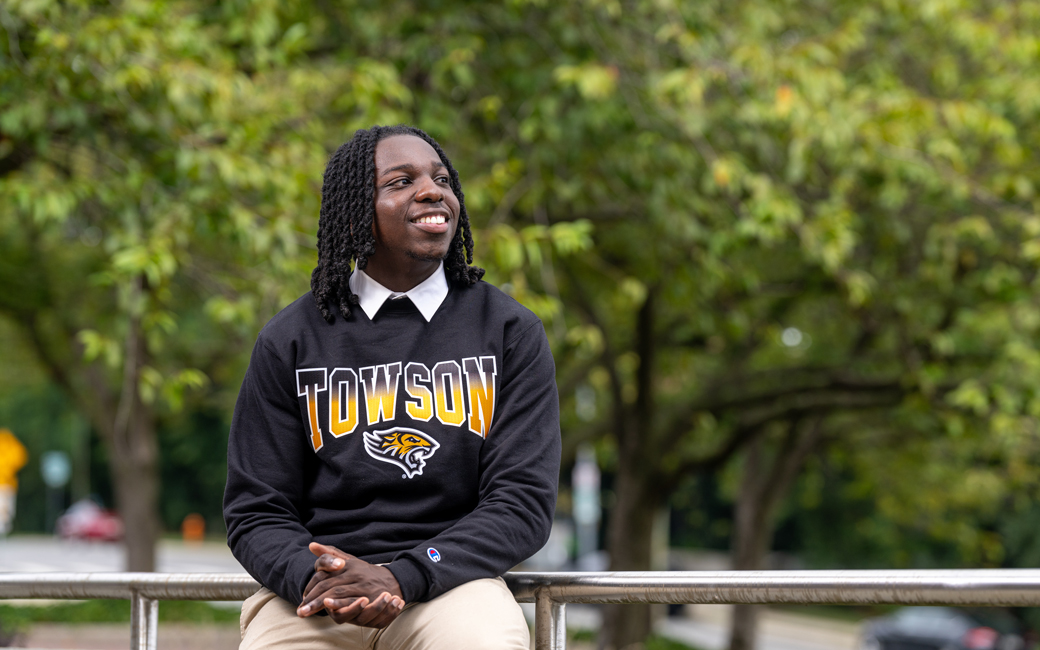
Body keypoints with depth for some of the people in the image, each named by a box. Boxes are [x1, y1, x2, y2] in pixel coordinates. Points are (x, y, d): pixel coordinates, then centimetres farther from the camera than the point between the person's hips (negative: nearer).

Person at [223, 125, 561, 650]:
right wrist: (310, 577, -14)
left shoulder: (511, 331, 7)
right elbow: (256, 513, 9)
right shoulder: (289, 340, 9)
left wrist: (401, 578, -14)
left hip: (450, 583, -1)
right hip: (313, 592, 1)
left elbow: (523, 503, 1)